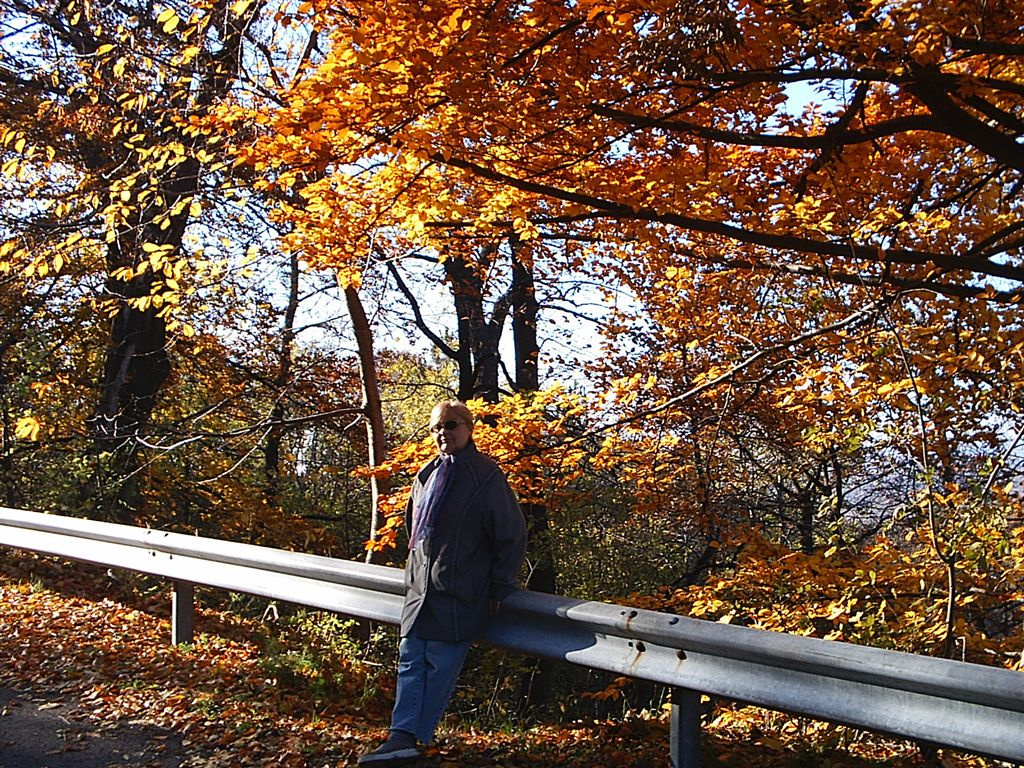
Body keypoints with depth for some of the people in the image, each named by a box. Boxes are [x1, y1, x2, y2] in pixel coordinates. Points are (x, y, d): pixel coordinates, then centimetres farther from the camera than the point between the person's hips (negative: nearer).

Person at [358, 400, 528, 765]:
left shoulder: (486, 476, -7)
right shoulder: (427, 475, 14)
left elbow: (512, 534, -6)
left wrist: (501, 587, -6)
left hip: (458, 593, -7)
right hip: (421, 586, 7)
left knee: (441, 664, -2)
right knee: (411, 660, 3)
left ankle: (411, 738, 5)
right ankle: (402, 736, 4)